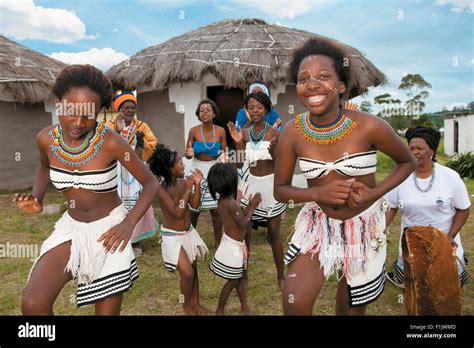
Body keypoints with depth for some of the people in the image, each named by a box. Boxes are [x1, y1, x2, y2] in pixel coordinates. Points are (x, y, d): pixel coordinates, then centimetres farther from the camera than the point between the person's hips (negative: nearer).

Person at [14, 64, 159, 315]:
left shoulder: (110, 142, -21)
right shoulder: (46, 139, -8)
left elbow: (150, 184, -13)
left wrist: (129, 223, -26)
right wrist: (37, 199, -3)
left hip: (109, 228, -3)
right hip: (71, 226, 4)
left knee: (107, 311, 9)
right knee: (32, 305, -14)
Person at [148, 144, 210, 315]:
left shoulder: (182, 182, -6)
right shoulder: (161, 189, -22)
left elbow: (195, 204, -5)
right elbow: (178, 213, -27)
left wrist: (197, 185, -17)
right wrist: (187, 190, -27)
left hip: (189, 231, 6)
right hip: (172, 236, -6)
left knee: (194, 269, 16)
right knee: (187, 273, -10)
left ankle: (195, 302, 36)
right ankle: (186, 306, 17)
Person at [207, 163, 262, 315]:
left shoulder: (223, 200, 0)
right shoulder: (230, 203, -28)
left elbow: (240, 219, 8)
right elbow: (243, 225, -22)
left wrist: (250, 206, -3)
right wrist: (252, 207, -14)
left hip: (236, 244, 9)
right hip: (233, 246, -9)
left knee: (241, 275, 23)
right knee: (233, 281, 9)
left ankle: (244, 305, 40)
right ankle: (220, 309, 26)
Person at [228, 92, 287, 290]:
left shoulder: (274, 134, -9)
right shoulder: (244, 133, 1)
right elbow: (239, 165, 0)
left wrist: (272, 150, -26)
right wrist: (238, 143, -11)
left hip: (271, 185, -3)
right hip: (251, 184, 3)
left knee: (274, 232, 7)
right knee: (243, 231, 7)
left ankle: (281, 276, 24)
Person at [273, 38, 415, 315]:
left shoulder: (369, 127, -21)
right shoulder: (293, 132, -16)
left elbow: (407, 162, -2)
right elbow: (280, 190, -5)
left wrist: (375, 193, -19)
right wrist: (318, 192, -23)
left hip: (364, 225, 0)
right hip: (317, 222, 0)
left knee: (352, 309, 19)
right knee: (295, 303, -14)